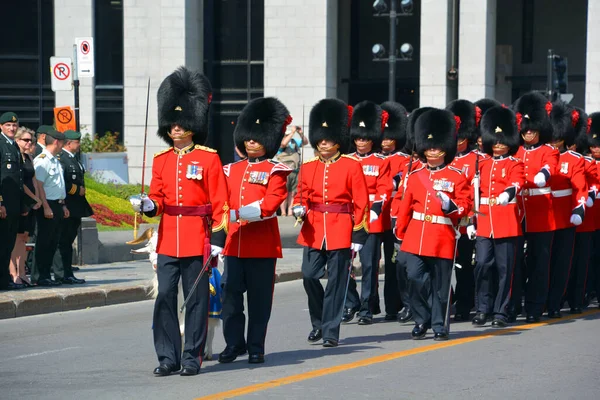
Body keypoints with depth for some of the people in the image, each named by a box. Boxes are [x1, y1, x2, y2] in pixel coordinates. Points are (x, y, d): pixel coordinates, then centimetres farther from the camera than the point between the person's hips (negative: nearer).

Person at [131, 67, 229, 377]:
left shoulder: (209, 159, -3)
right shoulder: (161, 160, 9)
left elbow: (220, 204, -4)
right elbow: (158, 198, 12)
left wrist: (218, 240, -8)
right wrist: (148, 205, -11)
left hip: (197, 240, -4)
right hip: (167, 240, 4)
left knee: (196, 299, 3)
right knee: (165, 299, 1)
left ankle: (192, 357, 10)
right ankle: (168, 357, 7)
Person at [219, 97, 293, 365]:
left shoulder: (274, 171, 0)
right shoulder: (232, 170, 15)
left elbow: (274, 197, -14)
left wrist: (259, 210, -29)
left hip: (262, 242, -4)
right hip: (235, 240, 4)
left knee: (259, 297, 2)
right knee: (231, 294, 1)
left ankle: (256, 347, 9)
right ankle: (234, 343, 11)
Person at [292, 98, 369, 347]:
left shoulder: (352, 166, -1)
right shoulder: (308, 168, 9)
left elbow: (361, 203, -1)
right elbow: (301, 196, 16)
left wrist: (359, 236, -5)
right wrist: (299, 209, -8)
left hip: (340, 231, -3)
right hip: (313, 231, 3)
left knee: (336, 282, -1)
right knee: (309, 276, -5)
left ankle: (331, 331, 6)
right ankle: (318, 323, 15)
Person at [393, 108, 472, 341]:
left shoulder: (456, 177, 1)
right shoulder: (415, 177, 10)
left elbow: (466, 205, 0)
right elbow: (405, 207, 13)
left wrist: (451, 206, -20)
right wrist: (399, 234, 12)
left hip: (443, 238, -2)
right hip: (416, 238, 3)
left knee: (440, 285, 4)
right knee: (415, 279, -5)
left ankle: (439, 325, 15)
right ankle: (422, 321, 10)